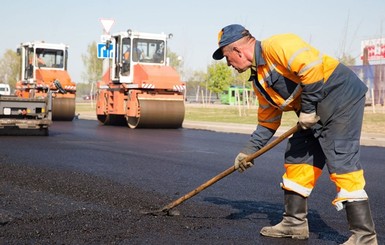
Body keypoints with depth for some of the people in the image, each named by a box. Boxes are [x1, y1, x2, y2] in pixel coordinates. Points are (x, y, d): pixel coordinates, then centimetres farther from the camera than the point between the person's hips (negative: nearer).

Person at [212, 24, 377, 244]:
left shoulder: (275, 46, -16)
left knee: (341, 161, -14)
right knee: (296, 158, 10)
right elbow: (267, 121, 21)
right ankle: (295, 223, 21)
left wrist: (308, 109, -20)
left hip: (342, 97, -10)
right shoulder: (259, 80, 14)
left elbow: (311, 67, -28)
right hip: (317, 111, 10)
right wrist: (249, 150, 18)